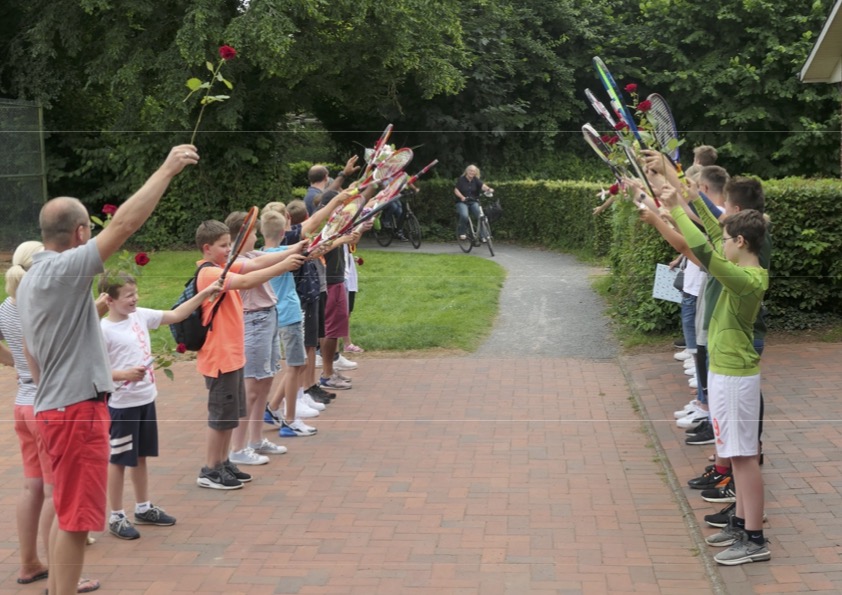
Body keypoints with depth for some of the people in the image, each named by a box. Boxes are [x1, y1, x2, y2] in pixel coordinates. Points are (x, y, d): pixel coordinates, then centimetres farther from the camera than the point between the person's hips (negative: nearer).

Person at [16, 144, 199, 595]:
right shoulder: (63, 270, -18)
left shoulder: (30, 279, 13)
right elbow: (124, 223, -24)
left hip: (58, 407, 10)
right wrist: (167, 170, -20)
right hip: (77, 410, -10)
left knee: (67, 514, 18)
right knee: (75, 519, -5)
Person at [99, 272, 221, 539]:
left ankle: (143, 508, 32)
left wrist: (204, 294, 5)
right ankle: (116, 517, 15)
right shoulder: (103, 330, -17)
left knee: (141, 455, 19)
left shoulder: (141, 315, 3)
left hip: (146, 399, 7)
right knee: (119, 459, 4)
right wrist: (124, 374, -29)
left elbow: (175, 315, 11)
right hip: (122, 404, -7)